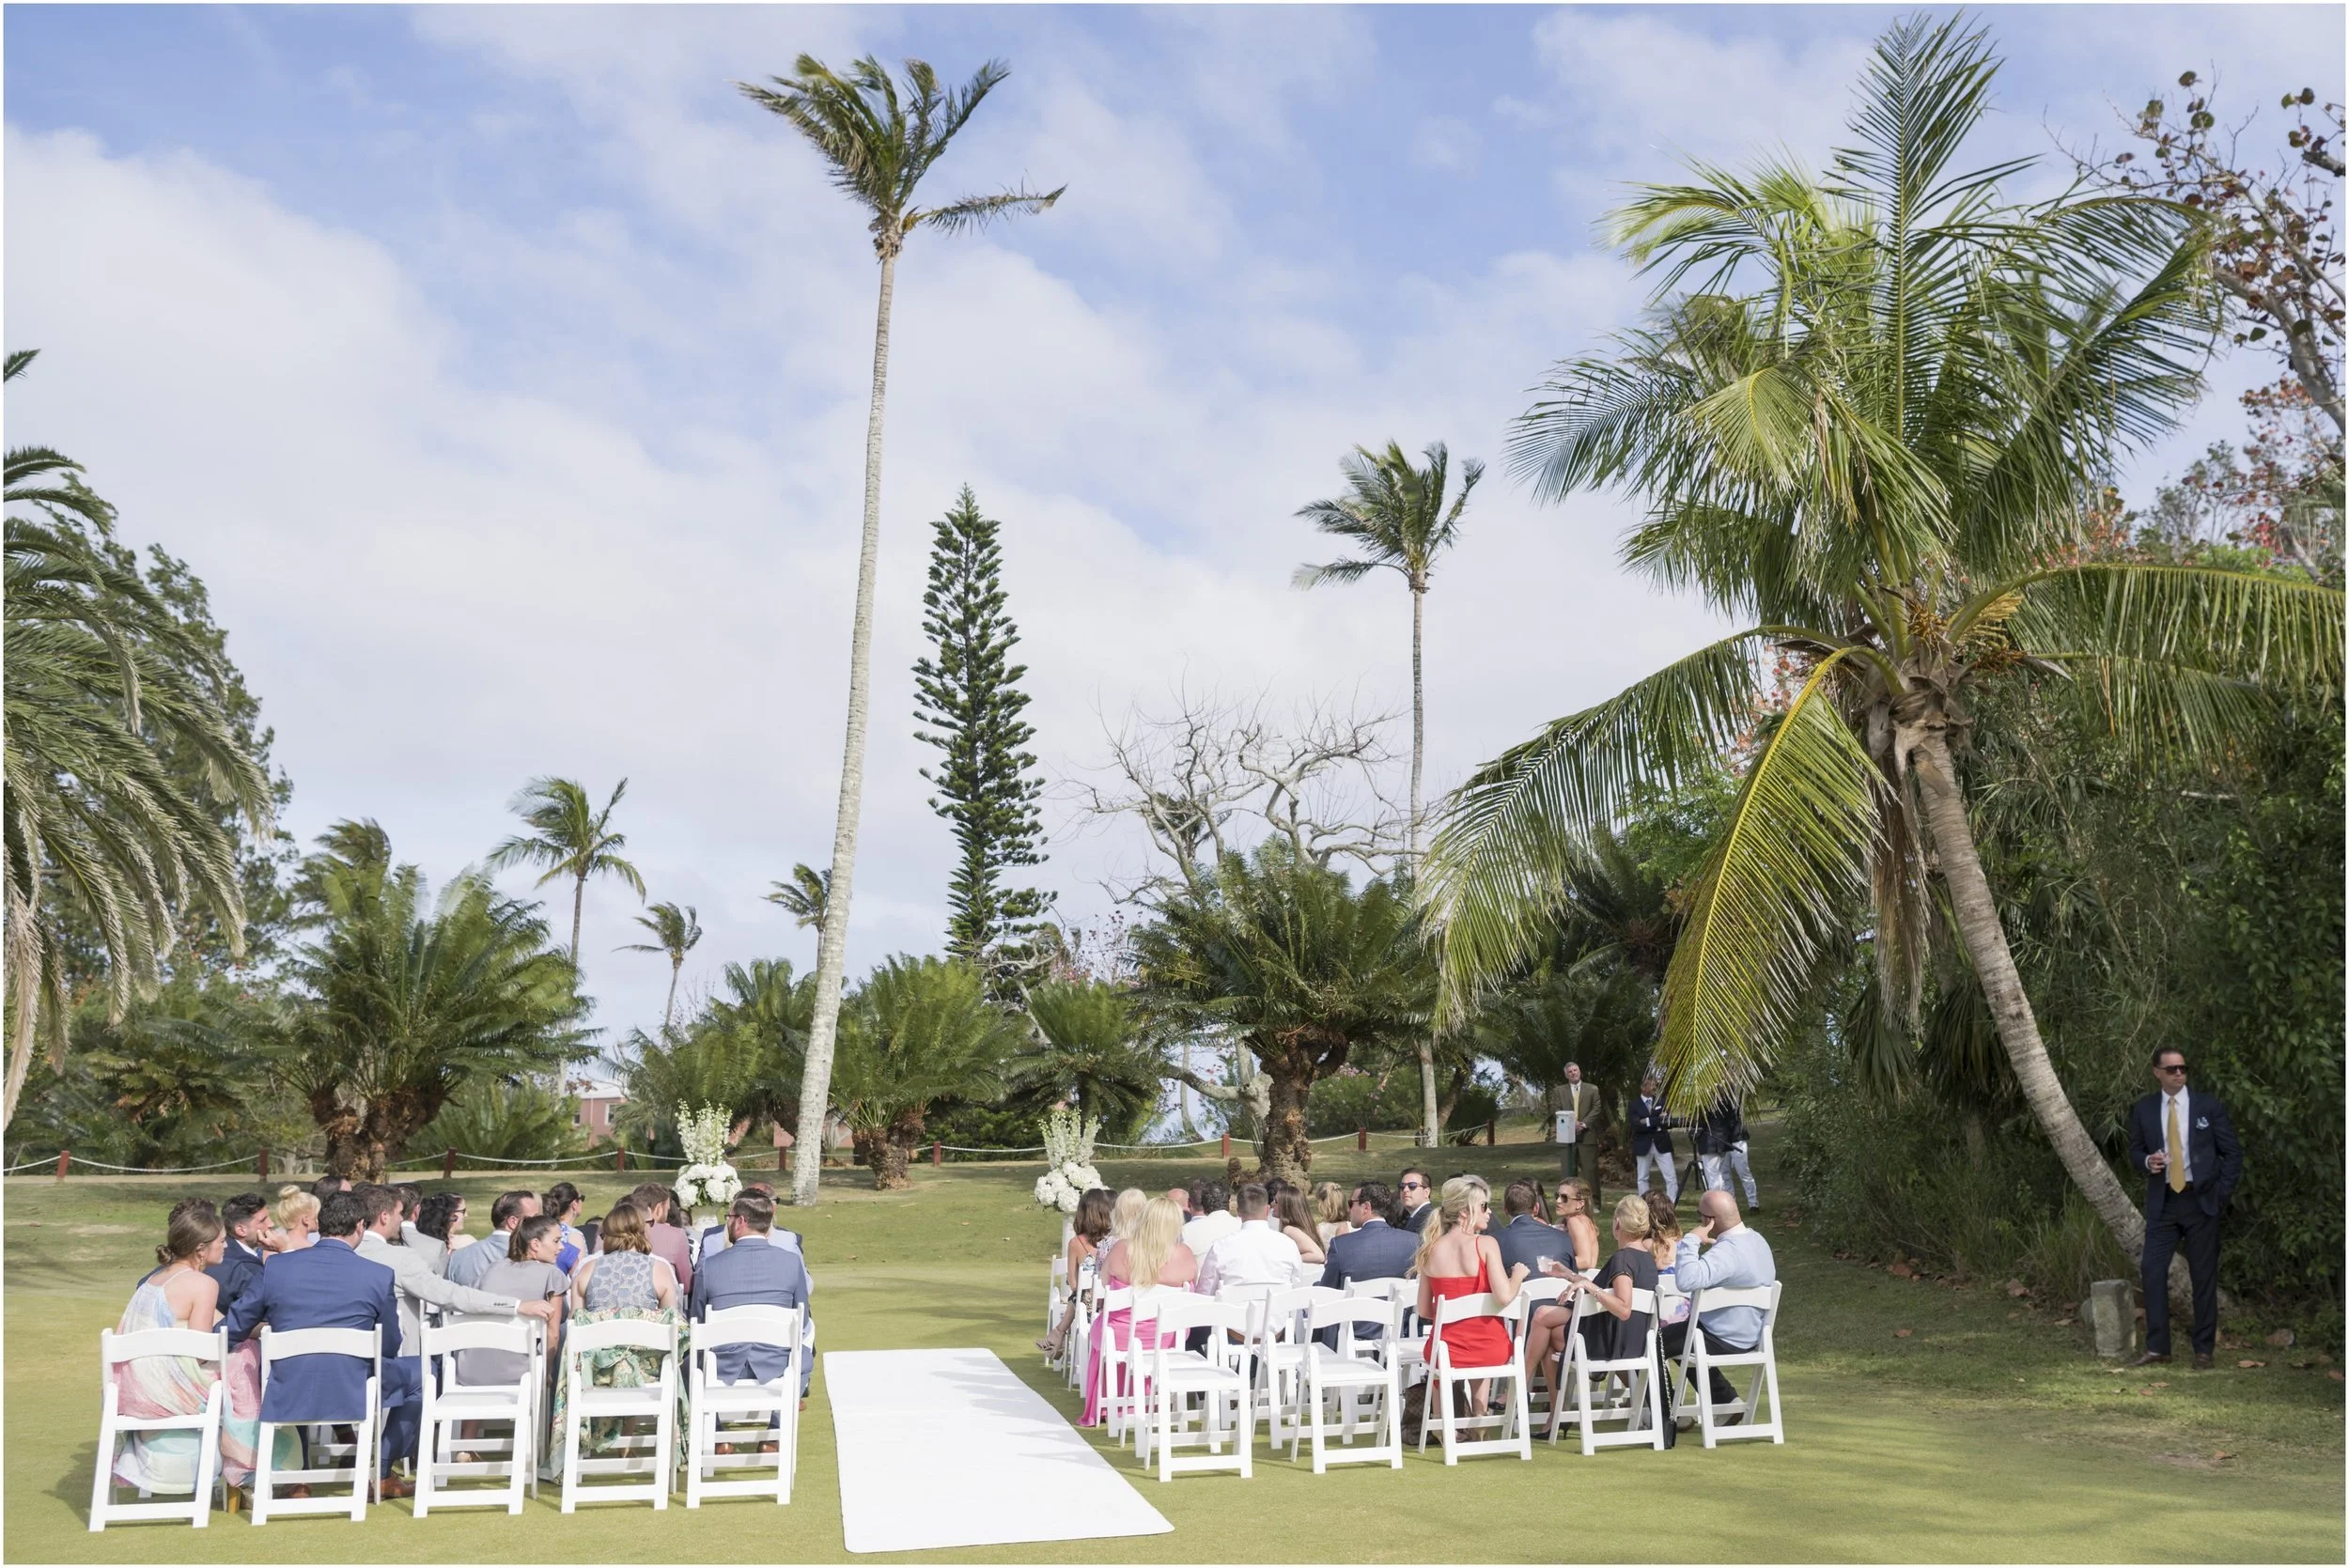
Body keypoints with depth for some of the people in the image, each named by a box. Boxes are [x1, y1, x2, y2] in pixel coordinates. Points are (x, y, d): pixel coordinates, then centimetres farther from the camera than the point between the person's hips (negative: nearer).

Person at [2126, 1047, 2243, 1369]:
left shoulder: (2208, 1105, -1)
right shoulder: (2144, 1109, 4)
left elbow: (2233, 1152, 2)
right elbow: (2134, 1151, 11)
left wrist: (2222, 1194, -6)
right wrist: (2147, 1161, -13)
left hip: (2201, 1201, -1)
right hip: (2162, 1203, 1)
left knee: (2204, 1276, 4)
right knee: (2154, 1272, -4)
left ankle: (2203, 1348, 14)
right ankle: (2157, 1348, 2)